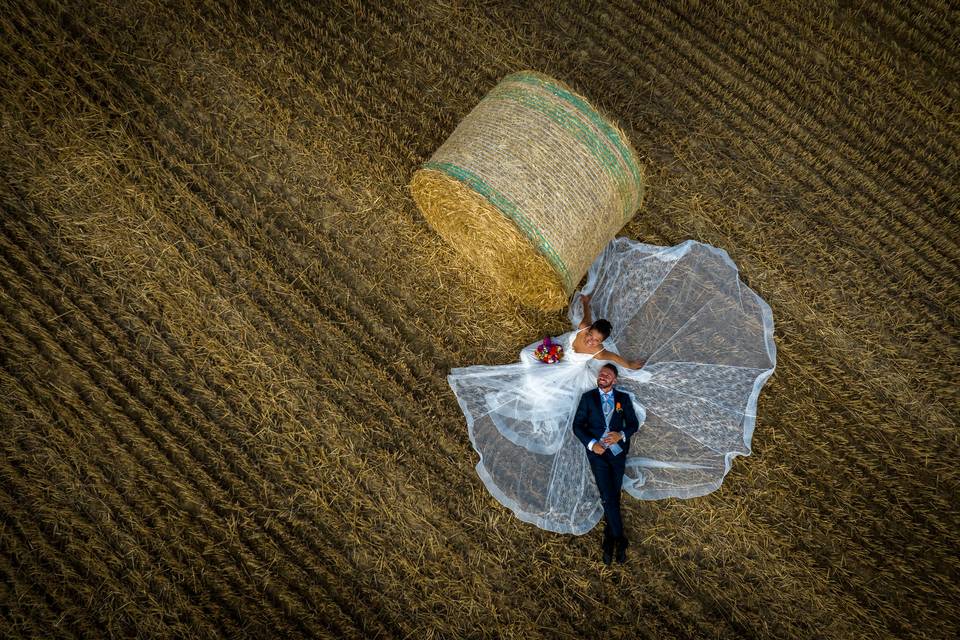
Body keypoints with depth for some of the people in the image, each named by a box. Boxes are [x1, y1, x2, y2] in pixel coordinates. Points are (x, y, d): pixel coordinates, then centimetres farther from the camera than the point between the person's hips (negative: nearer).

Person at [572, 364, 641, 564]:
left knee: (614, 497, 6)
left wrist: (621, 435, -14)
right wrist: (592, 444, -14)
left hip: (618, 452, 2)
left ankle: (609, 540, 18)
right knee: (608, 498, -8)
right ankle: (620, 540, 3)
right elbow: (577, 425, 0)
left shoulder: (623, 398, 7)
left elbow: (633, 423, 7)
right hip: (598, 452, -2)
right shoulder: (588, 397, 3)